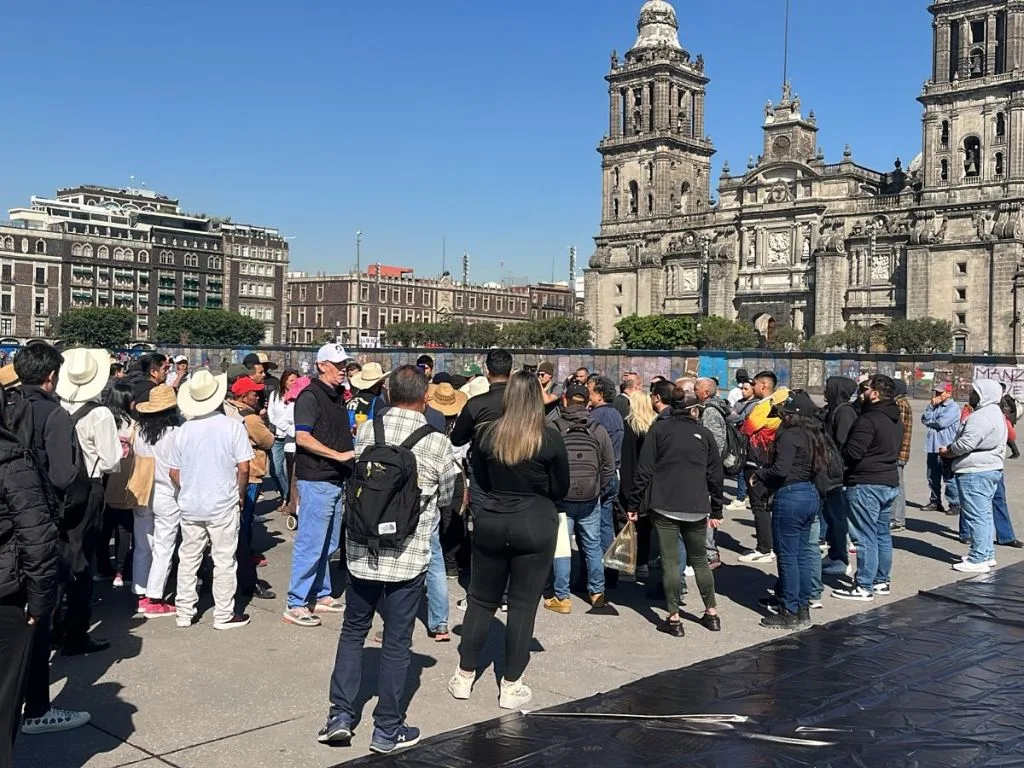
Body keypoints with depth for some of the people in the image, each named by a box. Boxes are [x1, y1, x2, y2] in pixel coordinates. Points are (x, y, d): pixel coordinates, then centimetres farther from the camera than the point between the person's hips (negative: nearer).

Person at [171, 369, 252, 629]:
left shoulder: (183, 430, -1)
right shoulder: (233, 426, -10)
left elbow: (173, 471, 5)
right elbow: (243, 468, -10)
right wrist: (241, 496, 5)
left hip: (190, 506, 3)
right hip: (223, 504, -3)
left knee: (188, 559, 14)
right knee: (224, 560, 5)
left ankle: (184, 612, 21)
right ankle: (224, 615, 11)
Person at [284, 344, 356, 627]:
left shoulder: (337, 397, 16)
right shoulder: (310, 396, -11)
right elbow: (302, 437, -22)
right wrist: (339, 454, -24)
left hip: (336, 480, 9)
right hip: (316, 480, -9)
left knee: (329, 544, 15)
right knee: (311, 543, -6)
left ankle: (321, 595, 26)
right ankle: (295, 604, 1)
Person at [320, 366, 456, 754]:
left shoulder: (367, 430, -4)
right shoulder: (437, 442, -12)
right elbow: (445, 497, 3)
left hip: (361, 550, 3)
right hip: (408, 557, -3)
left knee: (353, 631, 19)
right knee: (396, 642, 8)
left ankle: (341, 715, 20)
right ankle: (387, 729, 18)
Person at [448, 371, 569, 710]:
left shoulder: (488, 433, -3)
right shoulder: (550, 438, -9)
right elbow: (561, 488, 1)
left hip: (490, 520, 2)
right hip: (535, 524, -2)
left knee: (481, 600, 15)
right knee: (523, 605, 6)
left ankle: (464, 676, 24)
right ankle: (511, 687, 12)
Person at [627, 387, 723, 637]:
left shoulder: (659, 429, 2)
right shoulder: (704, 434, 9)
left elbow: (644, 471, -3)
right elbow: (716, 476, 11)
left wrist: (634, 505, 2)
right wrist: (716, 511, 18)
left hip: (664, 506, -2)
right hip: (697, 509, 3)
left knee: (670, 561, 1)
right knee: (700, 559, 16)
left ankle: (674, 619, 2)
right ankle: (711, 613, 21)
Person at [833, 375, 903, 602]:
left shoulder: (868, 420, -19)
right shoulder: (896, 420, 12)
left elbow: (853, 453, -23)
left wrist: (836, 459, -4)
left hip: (866, 484, -10)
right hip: (890, 482, 10)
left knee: (865, 537, -5)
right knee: (882, 534, 17)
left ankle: (864, 587, -1)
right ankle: (881, 581, 25)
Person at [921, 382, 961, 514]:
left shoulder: (953, 407, -8)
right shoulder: (934, 406, 15)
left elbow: (942, 423, -18)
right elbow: (924, 419, 6)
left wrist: (930, 422, -1)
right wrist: (932, 406, -4)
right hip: (933, 447, 8)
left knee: (949, 478, -6)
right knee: (932, 477, 14)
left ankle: (954, 504, 0)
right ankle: (935, 502, 25)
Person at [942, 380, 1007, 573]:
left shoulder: (981, 417, -20)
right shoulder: (995, 413, 16)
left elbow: (965, 444, -25)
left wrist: (947, 452, -7)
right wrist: (951, 450, 8)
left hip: (975, 472, -11)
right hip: (992, 469, 11)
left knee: (976, 515, -6)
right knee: (985, 514, 17)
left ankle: (978, 560, -3)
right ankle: (987, 555, 25)